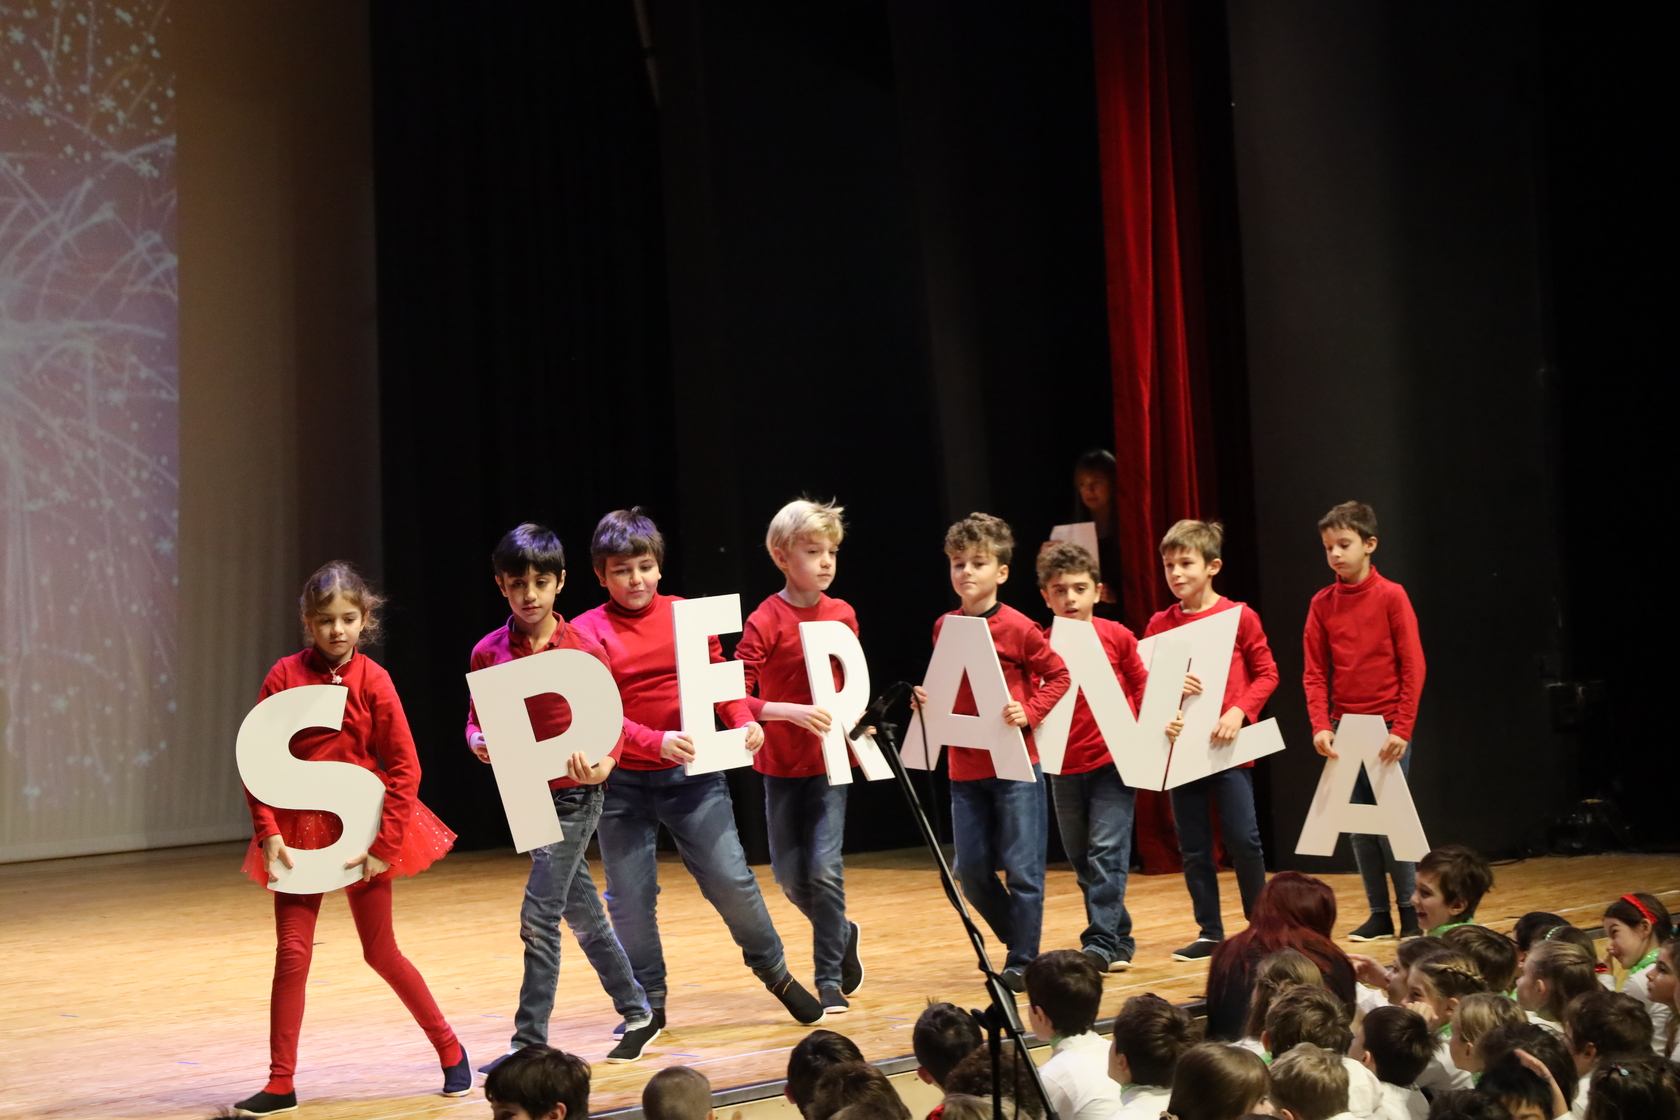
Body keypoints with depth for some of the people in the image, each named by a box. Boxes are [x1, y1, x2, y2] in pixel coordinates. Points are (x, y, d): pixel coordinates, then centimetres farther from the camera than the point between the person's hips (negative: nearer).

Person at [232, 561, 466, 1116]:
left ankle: (450, 1049, 24)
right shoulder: (285, 676, -5)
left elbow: (404, 768, -7)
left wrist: (384, 844, -12)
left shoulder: (372, 681, -8)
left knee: (381, 952, 6)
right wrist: (268, 834, -12)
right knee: (292, 953, -1)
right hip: (298, 829, 1)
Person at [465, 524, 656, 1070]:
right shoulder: (488, 652, -2)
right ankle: (638, 1014, 31)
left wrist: (603, 763, -27)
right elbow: (476, 718, 6)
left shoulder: (583, 648, -11)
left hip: (574, 795, -5)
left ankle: (530, 1041, -3)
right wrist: (479, 742, -16)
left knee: (539, 917, -10)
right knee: (582, 913, 15)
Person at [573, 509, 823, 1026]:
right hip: (623, 783, -1)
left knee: (731, 879, -1)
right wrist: (656, 742, -27)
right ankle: (648, 1004, 22)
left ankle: (776, 973, 21)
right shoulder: (588, 632, -3)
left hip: (692, 773, 1)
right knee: (630, 899, 5)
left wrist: (743, 721, -12)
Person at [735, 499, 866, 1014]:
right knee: (790, 873, 7)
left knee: (825, 868, -9)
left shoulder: (842, 615, 2)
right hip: (782, 764, -1)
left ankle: (830, 980, 1)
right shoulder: (765, 622, -12)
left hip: (830, 760, 1)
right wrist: (791, 711, -28)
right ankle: (842, 934, 35)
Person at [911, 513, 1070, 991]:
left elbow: (1057, 674, -3)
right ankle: (1019, 939, 29)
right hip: (965, 768, 5)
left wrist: (1030, 712, -16)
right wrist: (927, 699, -2)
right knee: (971, 871, 8)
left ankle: (1022, 962, 12)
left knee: (1022, 868, 0)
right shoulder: (944, 628, 6)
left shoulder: (1017, 627, -9)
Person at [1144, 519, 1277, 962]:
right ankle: (1209, 931, 16)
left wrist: (1239, 711, -14)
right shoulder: (1160, 624, 6)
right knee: (1193, 847, 7)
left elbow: (1266, 674, 0)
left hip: (1228, 746, -3)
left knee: (1243, 838, -4)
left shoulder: (1239, 616, -2)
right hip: (1179, 746, 3)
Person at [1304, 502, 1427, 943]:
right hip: (1344, 727, 4)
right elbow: (1314, 673, 4)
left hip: (1387, 727, -4)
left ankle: (1409, 911, 7)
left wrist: (1403, 729, -12)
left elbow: (1412, 666, -7)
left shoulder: (1391, 596, -6)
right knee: (1359, 825, 6)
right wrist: (1321, 727, -8)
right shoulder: (1322, 604, 5)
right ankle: (1379, 914, 14)